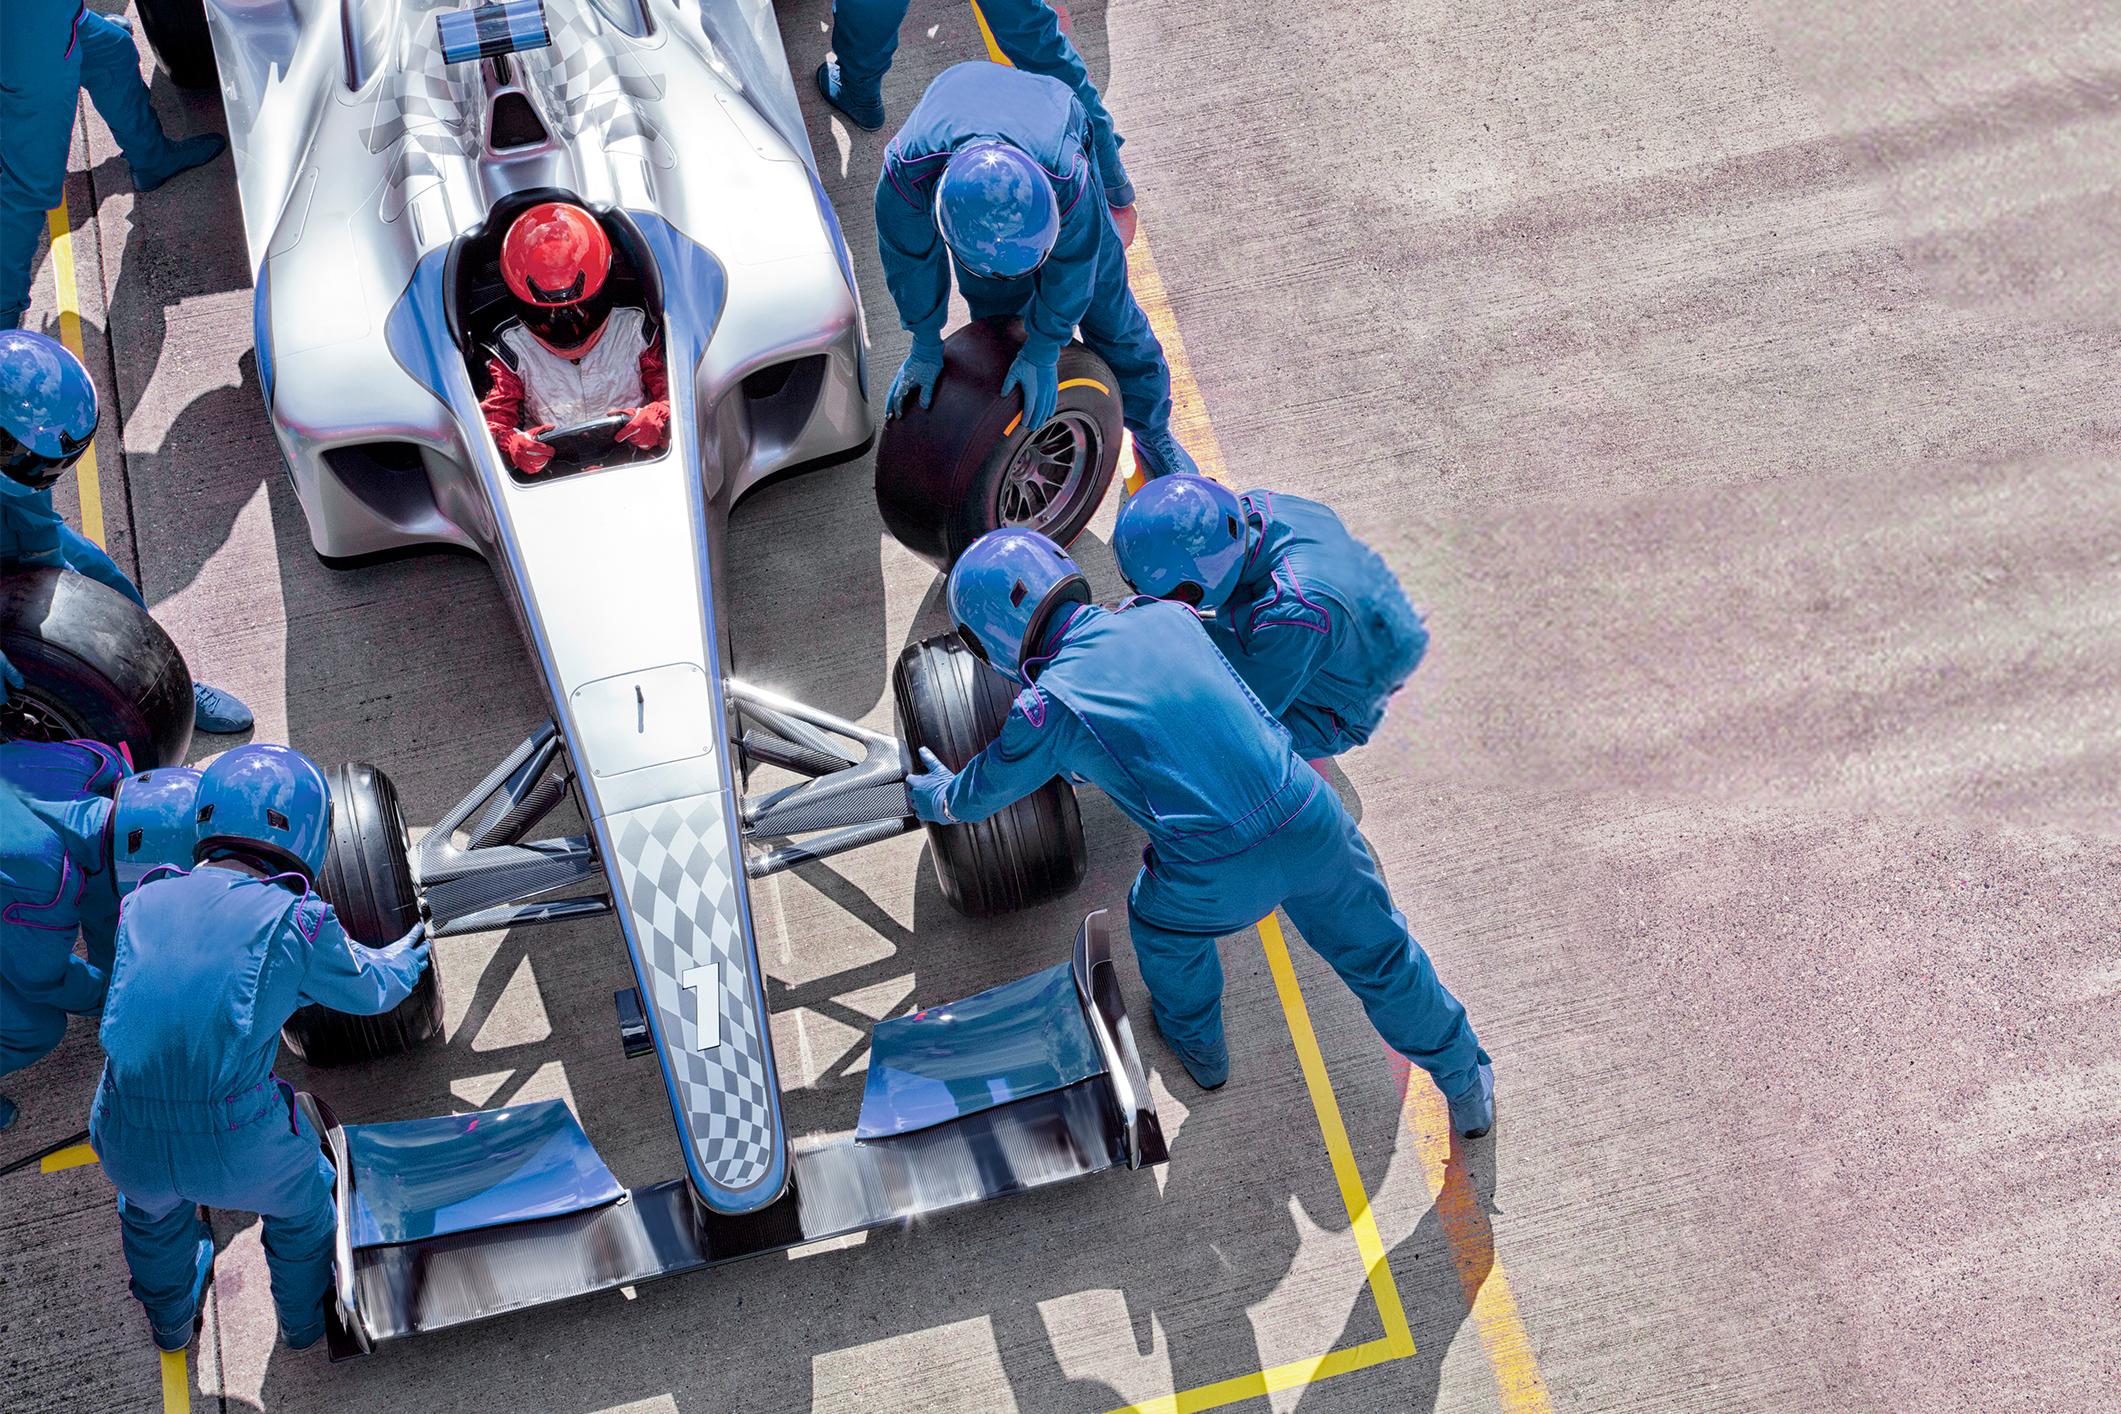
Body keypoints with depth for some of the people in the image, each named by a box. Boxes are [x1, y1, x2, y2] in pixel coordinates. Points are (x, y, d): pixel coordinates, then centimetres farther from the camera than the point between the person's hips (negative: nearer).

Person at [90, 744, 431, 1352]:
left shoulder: (143, 903, 4)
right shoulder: (297, 920, -8)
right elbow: (366, 989, 11)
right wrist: (406, 958, 35)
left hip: (126, 1144, 4)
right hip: (241, 1147, -3)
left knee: (152, 1210, 39)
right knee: (300, 1204, 32)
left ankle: (171, 1321, 67)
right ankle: (305, 1318, 59)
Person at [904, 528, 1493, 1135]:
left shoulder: (1048, 709, -5)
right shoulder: (1164, 614, 7)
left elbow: (977, 795, 14)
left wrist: (936, 796, 38)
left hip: (1216, 881, -3)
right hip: (1311, 821, 4)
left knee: (1162, 924, 32)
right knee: (1378, 952, 26)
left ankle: (1200, 1049, 58)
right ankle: (1468, 1087, 46)